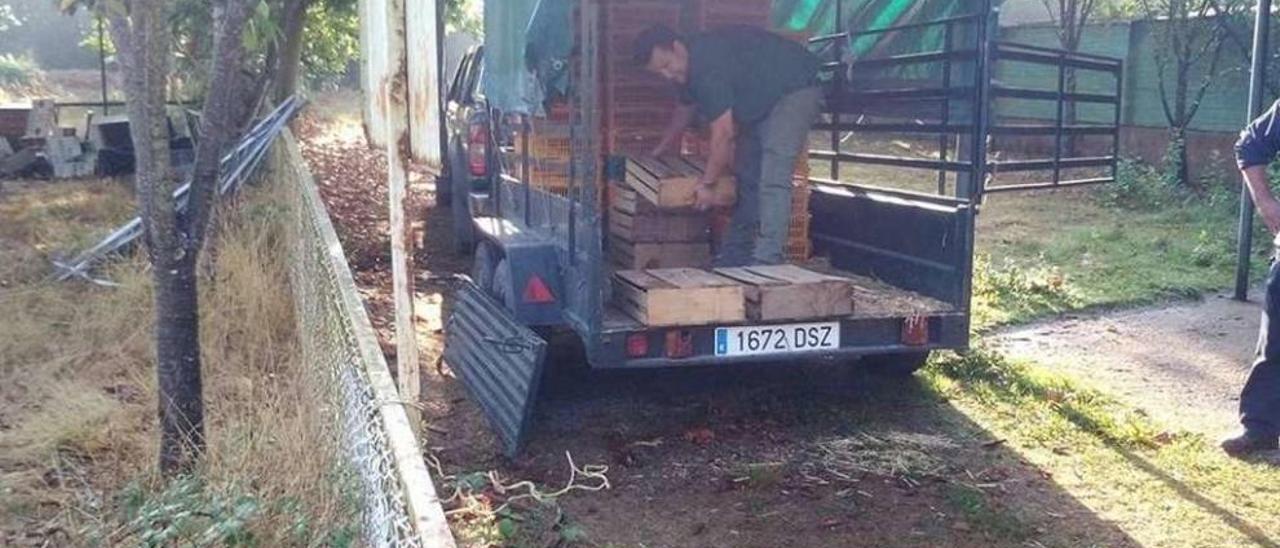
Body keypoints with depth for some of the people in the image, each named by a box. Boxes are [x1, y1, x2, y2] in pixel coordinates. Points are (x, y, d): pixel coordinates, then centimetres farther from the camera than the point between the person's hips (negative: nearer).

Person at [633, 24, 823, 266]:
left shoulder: (709, 66, -30)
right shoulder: (691, 66, 2)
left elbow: (724, 133, -29)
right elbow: (684, 110, 23)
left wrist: (706, 184, -21)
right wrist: (659, 151, 32)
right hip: (761, 100, 10)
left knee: (772, 180, -22)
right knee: (747, 177, 9)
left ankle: (766, 261, -27)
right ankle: (735, 255, 15)